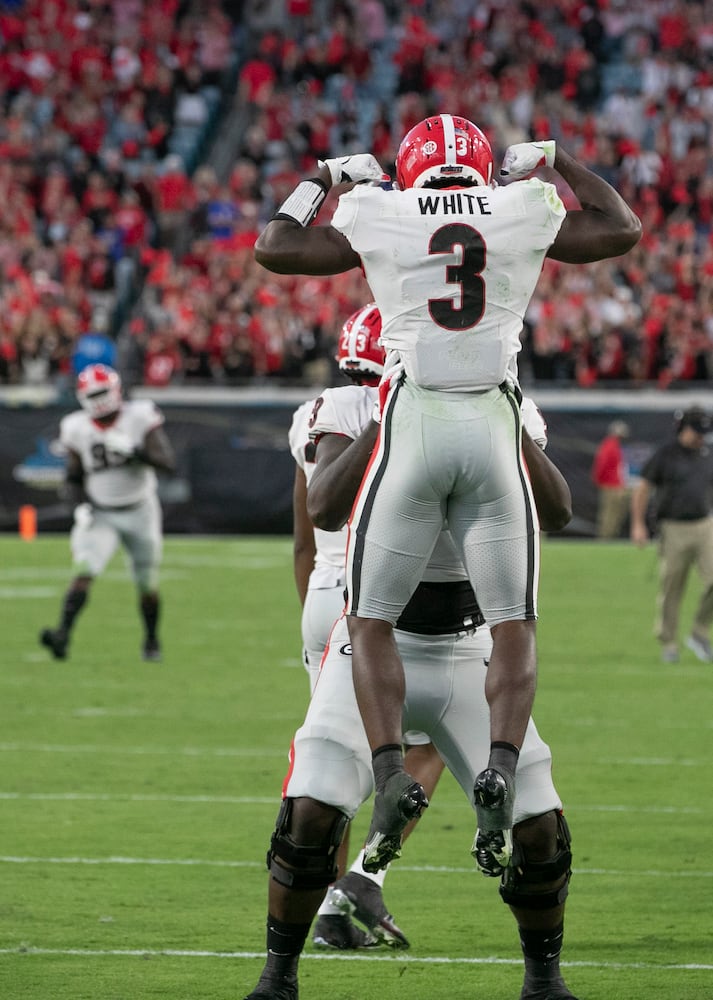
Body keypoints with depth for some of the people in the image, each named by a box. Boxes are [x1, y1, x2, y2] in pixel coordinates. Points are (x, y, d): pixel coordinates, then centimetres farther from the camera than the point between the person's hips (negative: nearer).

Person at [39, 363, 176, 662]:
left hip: (140, 513, 0)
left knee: (147, 585, 9)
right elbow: (73, 479, 6)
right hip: (100, 515, 0)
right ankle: (63, 634, -33)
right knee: (83, 572, -22)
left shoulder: (140, 418, -12)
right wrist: (80, 506, -13)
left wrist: (134, 450, -33)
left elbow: (167, 463, -18)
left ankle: (151, 640, 33)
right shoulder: (77, 429, -5)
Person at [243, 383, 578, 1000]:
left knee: (537, 829, -4)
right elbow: (325, 512, -20)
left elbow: (557, 514, -12)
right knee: (311, 814, -16)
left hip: (470, 654, 2)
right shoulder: (356, 410, -4)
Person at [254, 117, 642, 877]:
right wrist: (555, 163, 34)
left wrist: (324, 179, 28)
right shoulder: (523, 214, 5)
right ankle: (501, 766, -17)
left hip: (413, 423, -1)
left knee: (370, 622, 8)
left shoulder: (381, 218, 1)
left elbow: (273, 248, 15)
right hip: (494, 426, 1)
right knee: (512, 624, 7)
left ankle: (390, 775, -11)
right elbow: (622, 230, 24)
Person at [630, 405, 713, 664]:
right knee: (670, 590, 1)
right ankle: (668, 644, 14)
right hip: (673, 531, -3)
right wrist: (638, 525, -10)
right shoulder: (664, 455, -6)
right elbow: (642, 488, -3)